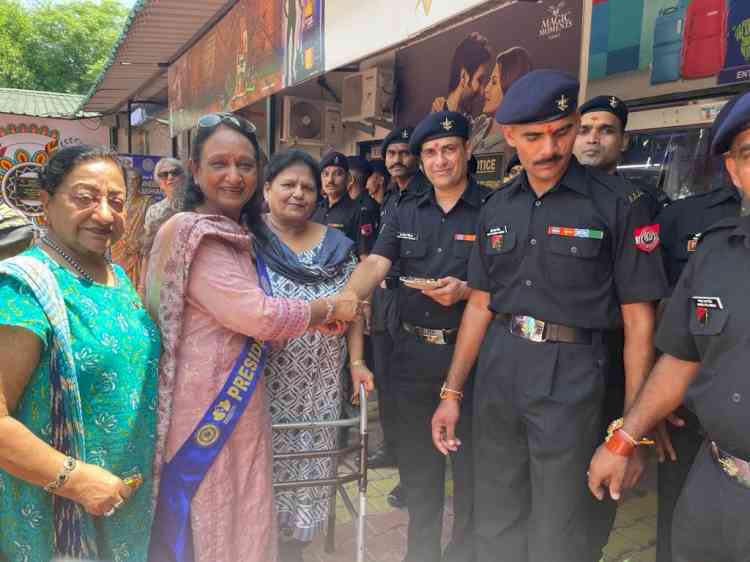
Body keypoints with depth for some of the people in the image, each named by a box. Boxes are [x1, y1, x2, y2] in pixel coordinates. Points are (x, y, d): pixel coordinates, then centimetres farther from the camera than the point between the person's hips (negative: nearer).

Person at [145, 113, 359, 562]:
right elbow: (255, 314, -22)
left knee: (241, 516, 20)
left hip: (240, 404, 9)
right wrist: (328, 309, -8)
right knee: (208, 525, 9)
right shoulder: (192, 233, -18)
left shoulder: (239, 236, 11)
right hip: (207, 408, -9)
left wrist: (314, 318, 8)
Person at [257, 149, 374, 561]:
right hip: (262, 383, -2)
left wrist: (356, 362, -1)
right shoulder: (248, 241, -4)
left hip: (320, 385, 3)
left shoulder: (337, 246, 5)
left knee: (309, 465, 10)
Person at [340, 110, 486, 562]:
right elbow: (375, 265, -4)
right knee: (417, 462, 17)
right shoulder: (406, 214, 9)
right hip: (412, 353, 4)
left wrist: (466, 291, -23)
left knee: (469, 465, 10)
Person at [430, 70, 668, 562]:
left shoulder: (617, 205, -8)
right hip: (497, 368, 5)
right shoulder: (497, 209, 6)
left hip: (570, 375, -4)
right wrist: (451, 393, 8)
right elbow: (480, 305, 10)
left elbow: (638, 320, -7)